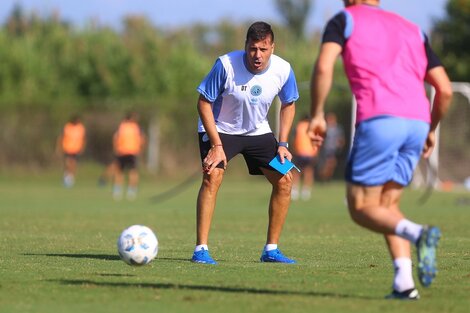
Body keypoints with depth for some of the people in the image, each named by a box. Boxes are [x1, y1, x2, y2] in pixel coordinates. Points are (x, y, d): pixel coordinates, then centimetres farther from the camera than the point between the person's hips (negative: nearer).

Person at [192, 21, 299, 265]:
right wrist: (217, 145, -23)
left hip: (258, 131, 4)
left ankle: (271, 250, 9)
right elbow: (204, 103, -18)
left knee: (284, 180, -4)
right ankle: (201, 250, -23)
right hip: (220, 130, -4)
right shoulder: (226, 65, -27)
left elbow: (288, 105, 4)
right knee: (212, 176, -26)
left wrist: (282, 144, -4)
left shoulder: (283, 70, -15)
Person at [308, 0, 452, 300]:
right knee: (387, 206, 17)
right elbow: (445, 90, 20)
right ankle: (404, 282, -2)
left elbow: (323, 66, -5)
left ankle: (417, 233, -27)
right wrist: (432, 130, 32)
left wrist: (317, 114, 2)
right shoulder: (413, 30, 27)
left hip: (379, 120, -5)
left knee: (361, 208, 3)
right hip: (417, 122, 5)